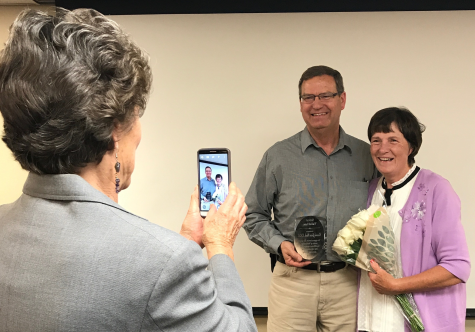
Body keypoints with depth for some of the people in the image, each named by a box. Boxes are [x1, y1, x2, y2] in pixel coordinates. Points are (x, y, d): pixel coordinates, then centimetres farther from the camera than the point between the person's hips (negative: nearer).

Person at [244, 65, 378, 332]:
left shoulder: (366, 156, 5)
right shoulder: (278, 157, 1)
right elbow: (254, 216, 6)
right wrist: (280, 245, -8)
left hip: (348, 281, 2)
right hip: (293, 280, -1)